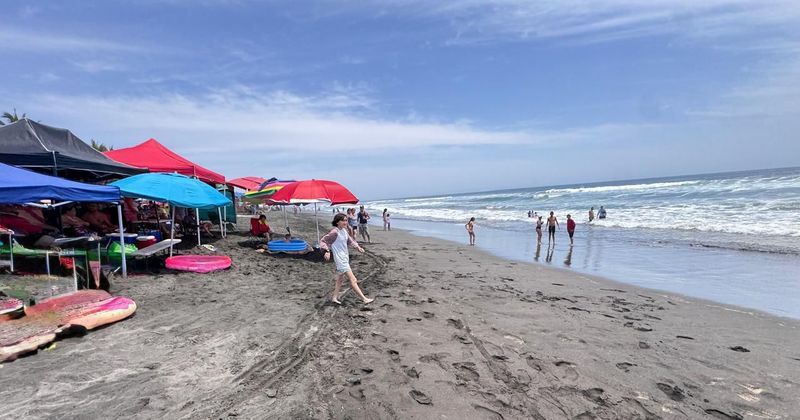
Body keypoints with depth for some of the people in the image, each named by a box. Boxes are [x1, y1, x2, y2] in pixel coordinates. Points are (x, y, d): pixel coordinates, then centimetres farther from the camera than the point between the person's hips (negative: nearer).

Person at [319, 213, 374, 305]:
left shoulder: (344, 230, 5)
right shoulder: (334, 232, -18)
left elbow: (350, 240, 19)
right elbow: (323, 241, -15)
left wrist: (357, 247, 4)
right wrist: (327, 251, -29)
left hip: (345, 257, 9)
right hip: (340, 259, -9)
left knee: (340, 278, 20)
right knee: (353, 280, -7)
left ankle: (334, 298, 33)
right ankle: (364, 299, -3)